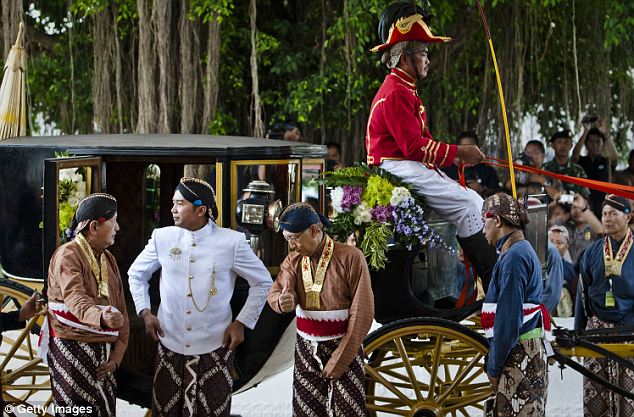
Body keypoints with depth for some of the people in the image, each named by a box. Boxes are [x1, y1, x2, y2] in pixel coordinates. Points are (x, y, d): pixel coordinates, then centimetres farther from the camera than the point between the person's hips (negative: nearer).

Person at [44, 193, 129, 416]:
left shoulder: (108, 259, 14)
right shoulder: (68, 255, -11)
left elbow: (121, 309, 13)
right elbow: (75, 298, -29)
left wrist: (117, 354, 2)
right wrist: (101, 317, -50)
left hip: (103, 350, 7)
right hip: (73, 349, -7)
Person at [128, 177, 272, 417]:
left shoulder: (231, 241, -8)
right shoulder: (162, 237, 0)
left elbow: (262, 282, 3)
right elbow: (136, 273, 16)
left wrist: (242, 322, -3)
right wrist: (145, 312, 5)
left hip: (214, 347, -2)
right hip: (170, 344, 2)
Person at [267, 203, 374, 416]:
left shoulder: (350, 257, -12)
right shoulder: (293, 260, 4)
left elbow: (362, 314, -13)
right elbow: (276, 290, -9)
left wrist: (337, 362, -14)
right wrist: (282, 301, -36)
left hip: (343, 346, -4)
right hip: (306, 348, 4)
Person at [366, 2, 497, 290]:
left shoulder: (404, 90, 20)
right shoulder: (395, 94, -15)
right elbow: (414, 146, -21)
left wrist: (455, 154, 8)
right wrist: (457, 152, -16)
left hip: (414, 168, 11)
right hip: (398, 168, -11)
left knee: (474, 202, 3)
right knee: (466, 205, -18)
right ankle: (493, 280, -15)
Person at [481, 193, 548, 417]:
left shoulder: (513, 257, -14)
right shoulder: (524, 251, 19)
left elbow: (508, 319, -19)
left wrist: (493, 367, -13)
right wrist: (495, 361, 20)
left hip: (519, 355, -10)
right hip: (531, 352, 10)